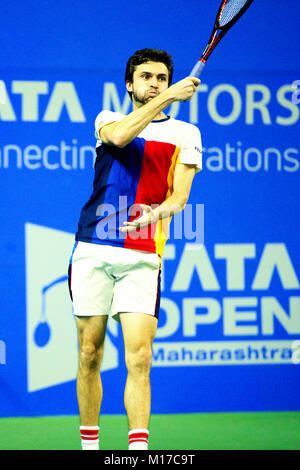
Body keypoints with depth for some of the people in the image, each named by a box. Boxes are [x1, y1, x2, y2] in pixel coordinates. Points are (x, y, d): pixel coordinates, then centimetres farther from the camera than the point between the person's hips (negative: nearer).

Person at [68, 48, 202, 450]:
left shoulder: (185, 134, 12)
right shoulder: (108, 119, 15)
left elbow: (180, 195, 1)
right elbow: (119, 136, -12)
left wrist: (156, 213, -20)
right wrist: (166, 98, -17)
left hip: (142, 258, -1)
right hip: (93, 251, 1)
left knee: (139, 359, -13)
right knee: (90, 354, 4)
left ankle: (138, 449, -17)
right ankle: (89, 443, 16)